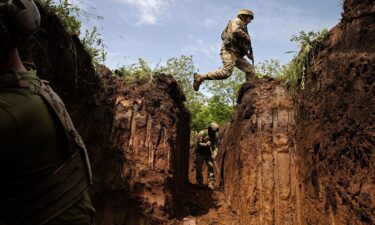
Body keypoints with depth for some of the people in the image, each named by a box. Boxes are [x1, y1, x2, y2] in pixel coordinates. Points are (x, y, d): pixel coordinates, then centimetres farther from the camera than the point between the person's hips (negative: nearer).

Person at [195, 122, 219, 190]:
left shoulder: (215, 136, -2)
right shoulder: (202, 133, -15)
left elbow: (216, 146, -7)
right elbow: (198, 143, -17)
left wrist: (214, 154, -23)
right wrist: (206, 144, -31)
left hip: (208, 154, 3)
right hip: (200, 153, -3)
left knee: (211, 167, -8)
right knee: (199, 168, 2)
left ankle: (211, 183, -4)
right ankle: (199, 182, 19)